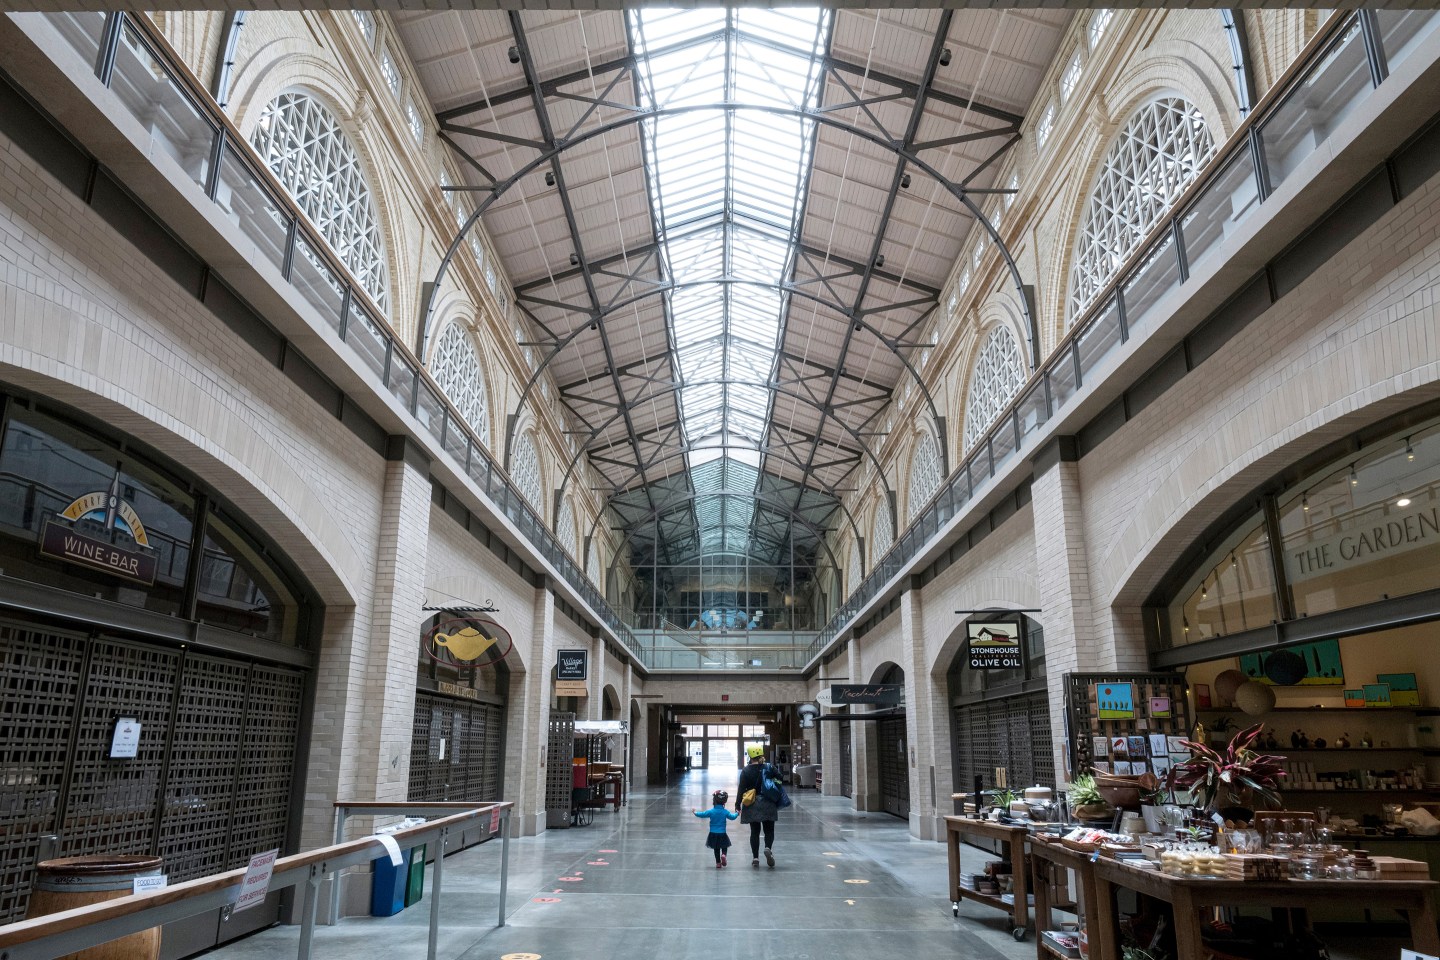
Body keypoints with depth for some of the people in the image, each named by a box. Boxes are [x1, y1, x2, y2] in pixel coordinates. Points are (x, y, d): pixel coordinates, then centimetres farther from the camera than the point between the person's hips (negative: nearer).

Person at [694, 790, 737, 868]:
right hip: (722, 834, -1)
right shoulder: (725, 812, -7)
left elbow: (702, 814, -3)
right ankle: (723, 854, -16)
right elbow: (732, 817, 3)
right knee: (724, 847, 13)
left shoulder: (711, 811, -9)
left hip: (713, 834, 1)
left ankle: (718, 863, 12)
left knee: (716, 849, 13)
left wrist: (695, 812, 16)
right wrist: (737, 814, 23)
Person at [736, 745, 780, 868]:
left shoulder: (746, 771, -4)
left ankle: (755, 858, 5)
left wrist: (738, 804, 0)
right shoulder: (769, 768, -3)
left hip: (752, 805, 0)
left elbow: (741, 788, -6)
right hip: (768, 804, 0)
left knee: (754, 831, 8)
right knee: (769, 829, 9)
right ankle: (768, 848, -17)